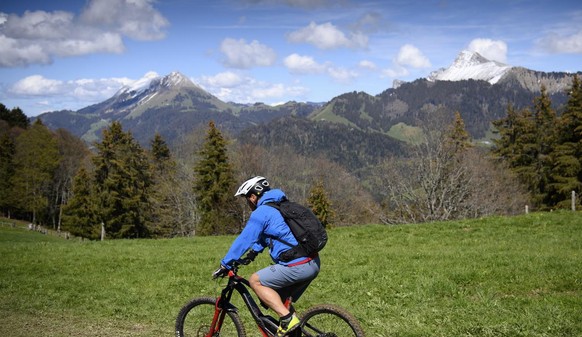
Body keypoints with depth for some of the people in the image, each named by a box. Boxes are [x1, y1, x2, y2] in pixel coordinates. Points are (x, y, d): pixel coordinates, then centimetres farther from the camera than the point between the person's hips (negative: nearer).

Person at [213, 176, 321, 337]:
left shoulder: (260, 213, -6)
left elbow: (243, 240, -5)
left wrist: (225, 264, 2)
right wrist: (253, 252, 39)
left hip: (297, 267, -9)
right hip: (314, 264, 9)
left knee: (255, 281, 0)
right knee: (282, 301, 21)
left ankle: (287, 318, -8)